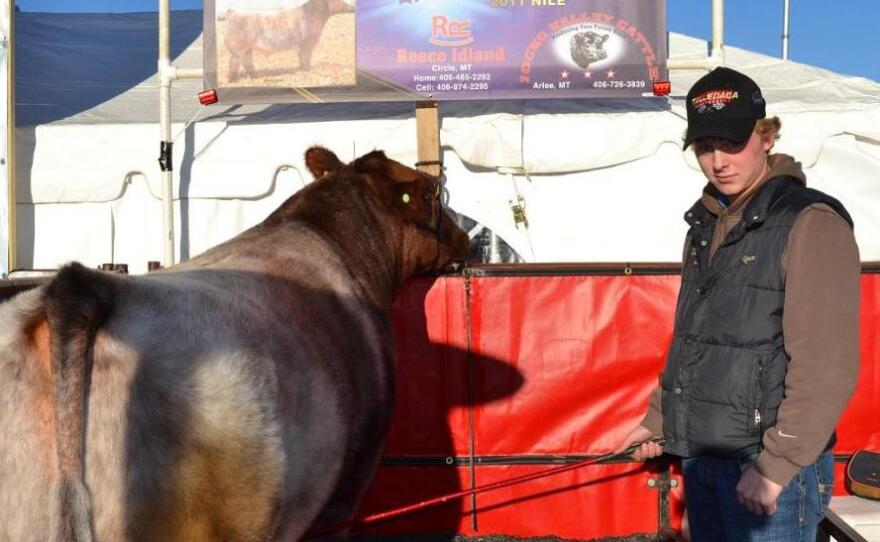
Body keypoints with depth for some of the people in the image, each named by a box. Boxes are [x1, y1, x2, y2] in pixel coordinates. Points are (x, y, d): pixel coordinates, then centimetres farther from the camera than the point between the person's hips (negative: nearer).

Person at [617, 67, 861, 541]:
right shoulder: (706, 225, 11)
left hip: (770, 467, -7)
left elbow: (827, 368, -19)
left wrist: (776, 466, -20)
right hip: (702, 461, 7)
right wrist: (657, 419, 20)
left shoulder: (810, 222, -14)